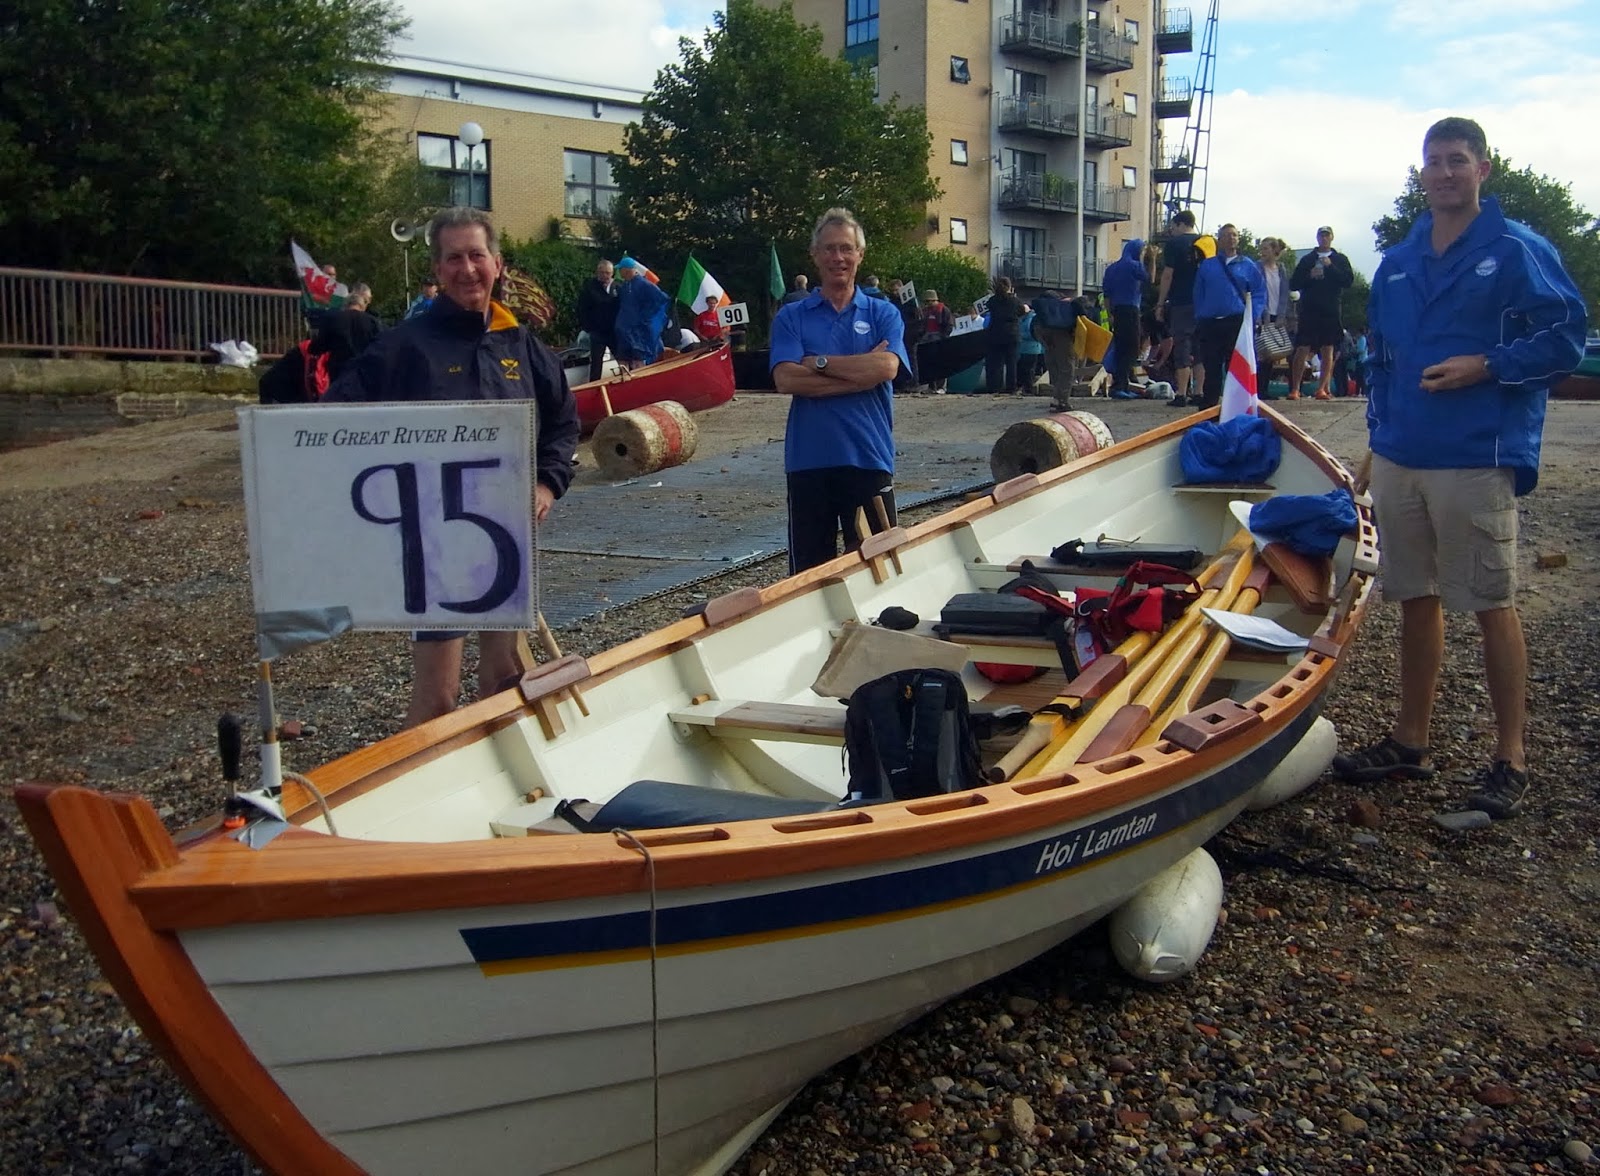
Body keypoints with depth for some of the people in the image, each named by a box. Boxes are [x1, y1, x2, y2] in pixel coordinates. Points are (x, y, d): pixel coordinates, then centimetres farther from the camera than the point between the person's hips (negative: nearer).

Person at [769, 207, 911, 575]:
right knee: (808, 569, 7)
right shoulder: (791, 317, 7)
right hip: (808, 461, 0)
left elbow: (887, 367, -11)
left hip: (870, 458, 0)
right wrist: (861, 371, -11)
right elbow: (786, 379, -10)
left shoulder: (883, 314, 8)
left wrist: (819, 362, -8)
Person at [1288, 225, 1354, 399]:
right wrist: (1309, 276, -10)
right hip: (1309, 311, -1)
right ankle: (1295, 389, -4)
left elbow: (1348, 281, -2)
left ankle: (1322, 388, 5)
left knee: (1328, 350, 1)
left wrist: (1330, 267, -10)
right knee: (1302, 350, -6)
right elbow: (1293, 284, 6)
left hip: (1330, 312, 1)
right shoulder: (1307, 259, 11)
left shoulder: (1340, 259, 11)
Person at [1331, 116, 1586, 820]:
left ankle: (1510, 759, 9)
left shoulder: (1517, 251, -2)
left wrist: (1485, 366, -17)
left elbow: (1565, 338, -6)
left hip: (1476, 459, -6)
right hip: (1400, 457, 6)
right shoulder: (1397, 263, 16)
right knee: (1416, 601, 12)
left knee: (1492, 605, -1)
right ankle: (1409, 742, 21)